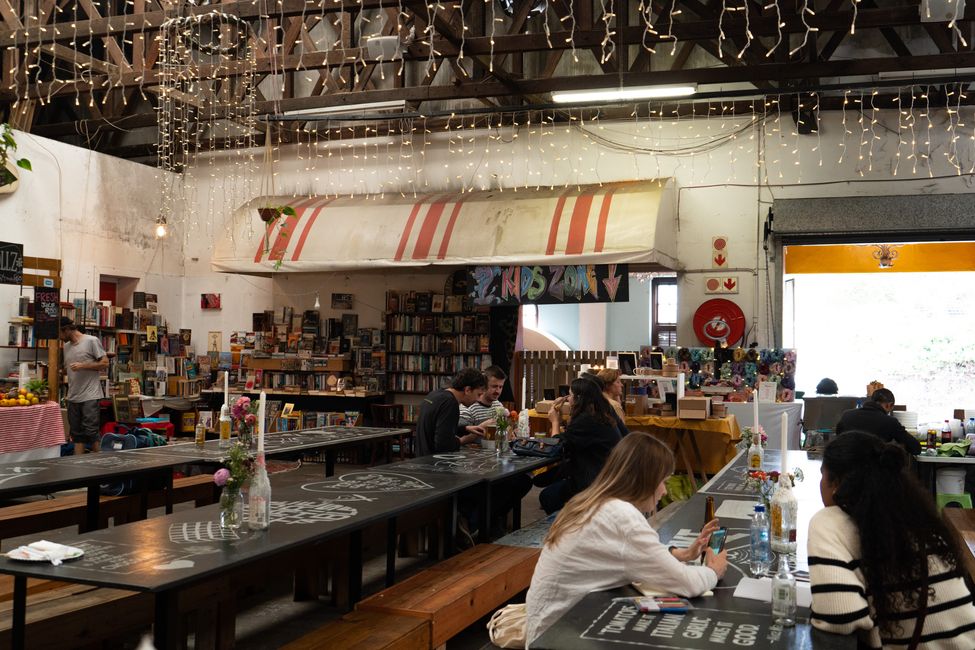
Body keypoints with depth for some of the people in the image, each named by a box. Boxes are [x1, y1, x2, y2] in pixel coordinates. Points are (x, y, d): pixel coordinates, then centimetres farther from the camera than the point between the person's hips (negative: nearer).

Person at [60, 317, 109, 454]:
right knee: (76, 434, 6)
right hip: (73, 397, 6)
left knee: (90, 432, -6)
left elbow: (105, 363, -6)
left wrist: (83, 365, -15)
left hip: (90, 396, -6)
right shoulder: (66, 346, 15)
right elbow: (66, 369, 22)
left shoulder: (91, 341, -4)